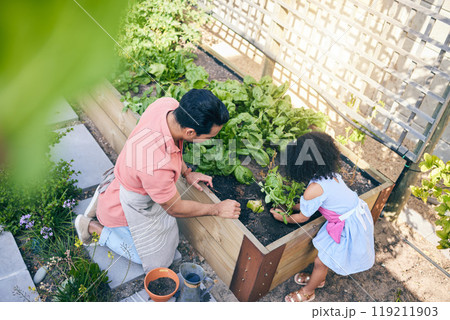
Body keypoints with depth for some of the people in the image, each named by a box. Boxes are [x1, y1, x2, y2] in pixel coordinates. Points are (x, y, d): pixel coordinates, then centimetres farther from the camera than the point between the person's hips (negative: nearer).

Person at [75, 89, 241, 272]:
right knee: (155, 260, 13)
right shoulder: (156, 166, -45)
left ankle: (105, 197, 24)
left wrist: (186, 172, -2)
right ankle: (94, 227, 15)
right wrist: (217, 210, -12)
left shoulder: (169, 104, -25)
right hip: (126, 208, -7)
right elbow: (175, 209, -24)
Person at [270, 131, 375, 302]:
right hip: (359, 214, 8)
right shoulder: (330, 174, -2)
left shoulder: (314, 189, -28)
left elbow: (302, 217, -10)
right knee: (326, 255, 26)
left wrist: (283, 217, 8)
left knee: (320, 262, 11)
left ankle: (308, 292, 35)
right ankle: (319, 279, 50)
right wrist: (292, 206, 22)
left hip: (349, 228, -8)